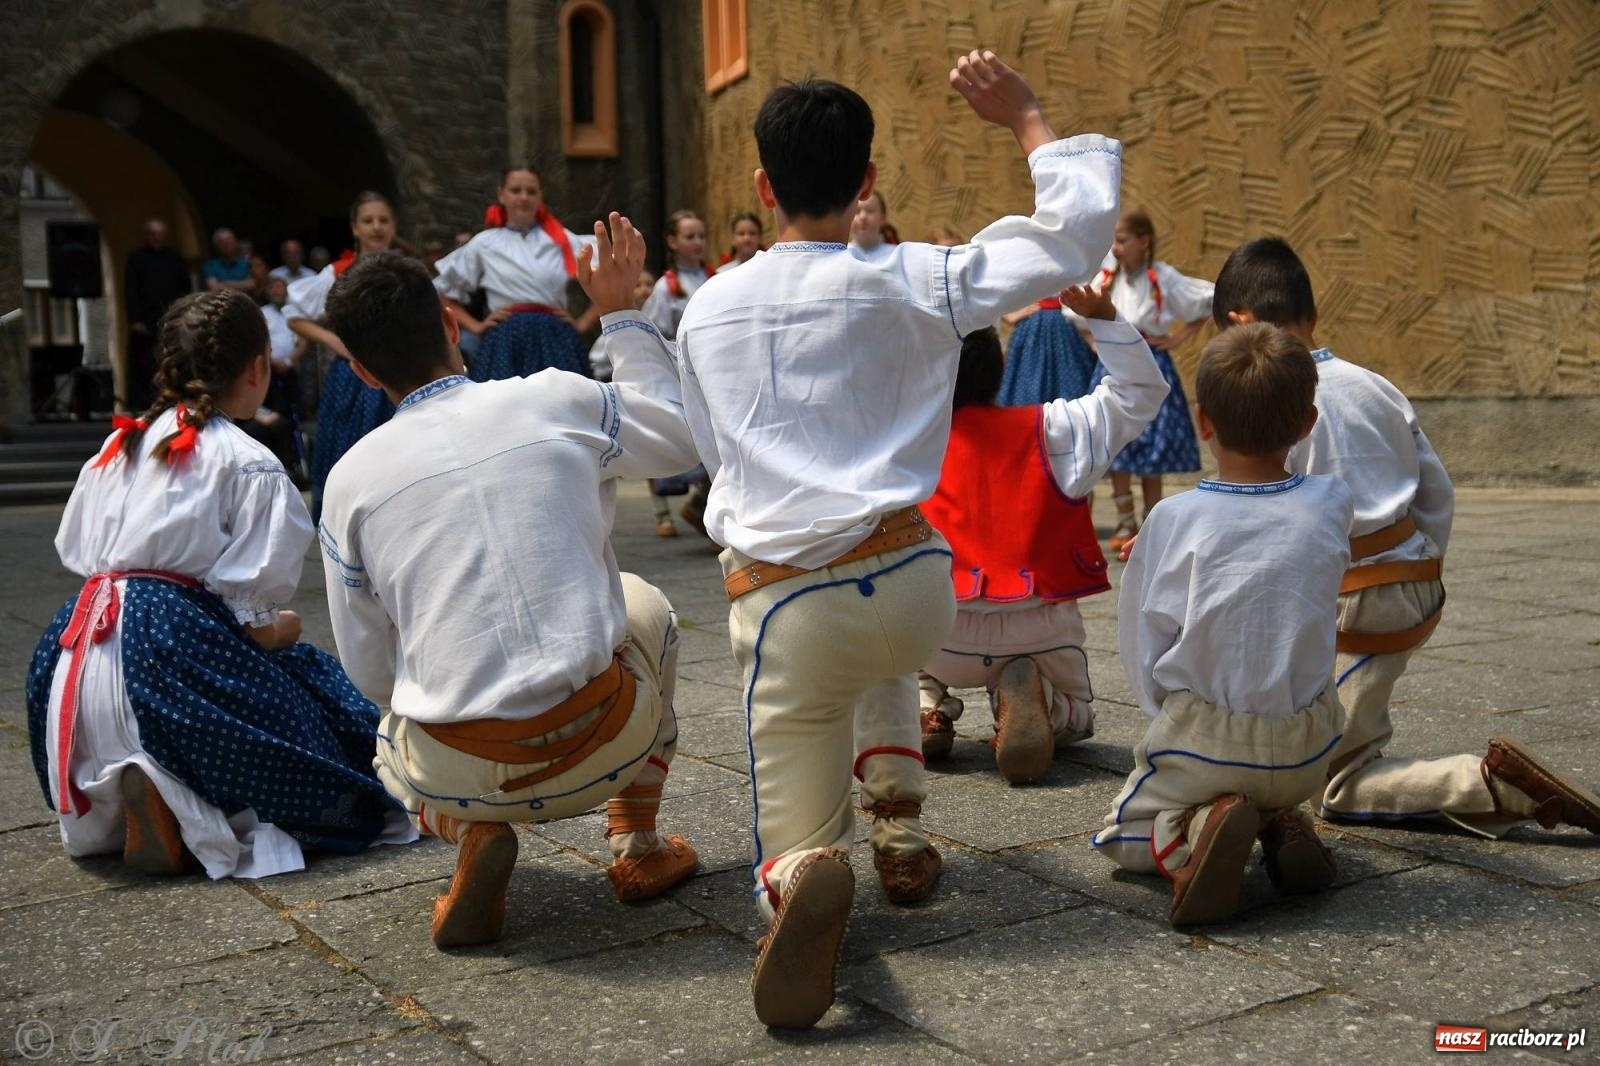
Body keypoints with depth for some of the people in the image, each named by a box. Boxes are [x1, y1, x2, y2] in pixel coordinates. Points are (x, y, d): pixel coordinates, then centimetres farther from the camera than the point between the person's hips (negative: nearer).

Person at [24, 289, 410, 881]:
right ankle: (170, 801, -17)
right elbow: (252, 615, -10)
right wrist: (282, 630, 11)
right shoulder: (252, 466, -5)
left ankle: (112, 803, 2)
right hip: (171, 653, -8)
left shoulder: (122, 443, 15)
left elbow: (74, 550, 16)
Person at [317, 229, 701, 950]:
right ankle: (636, 846, 26)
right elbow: (678, 436, 18)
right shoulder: (558, 401, -2)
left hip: (457, 773, 1)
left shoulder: (351, 478, 0)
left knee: (393, 742, 38)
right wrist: (620, 311, 26)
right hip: (603, 747, 0)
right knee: (642, 606, 33)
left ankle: (472, 836, 5)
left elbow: (370, 670, 7)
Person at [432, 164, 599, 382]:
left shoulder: (562, 240, 10)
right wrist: (476, 326, 7)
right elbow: (443, 291, 17)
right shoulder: (484, 244, 11)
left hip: (554, 340, 1)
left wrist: (583, 323, 7)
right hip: (506, 342, 0)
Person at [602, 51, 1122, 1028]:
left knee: (794, 843, 13)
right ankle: (901, 825, 24)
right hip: (910, 584, 1)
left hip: (780, 607, 0)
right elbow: (1078, 233, 2)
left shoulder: (705, 309, 8)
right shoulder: (910, 285, -1)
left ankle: (805, 878, -25)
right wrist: (1025, 117, 14)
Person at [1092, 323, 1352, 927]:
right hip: (1305, 753, 4)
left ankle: (1198, 828, -12)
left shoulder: (1174, 519, -15)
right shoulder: (1331, 505, -8)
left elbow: (1143, 648, -7)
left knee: (1119, 837, 20)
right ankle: (1281, 824, 3)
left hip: (1203, 742, -4)